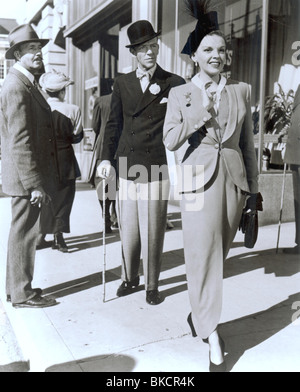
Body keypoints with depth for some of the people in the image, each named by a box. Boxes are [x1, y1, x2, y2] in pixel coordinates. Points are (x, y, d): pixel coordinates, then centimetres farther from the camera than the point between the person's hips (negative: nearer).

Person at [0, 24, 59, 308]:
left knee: (23, 232, 18)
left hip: (31, 177, 10)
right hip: (26, 178, -10)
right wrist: (35, 184, -22)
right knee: (24, 233, 0)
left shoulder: (26, 83, 17)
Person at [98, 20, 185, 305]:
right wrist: (106, 158, 2)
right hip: (127, 167, 3)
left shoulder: (174, 84, 4)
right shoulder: (122, 84, 11)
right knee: (128, 229, 10)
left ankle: (152, 285, 19)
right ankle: (129, 278, 30)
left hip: (157, 169, -2)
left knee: (153, 231, 3)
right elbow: (114, 123, 10)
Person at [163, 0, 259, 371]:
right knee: (203, 256, -5)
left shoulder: (241, 90, 11)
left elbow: (248, 141, 12)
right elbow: (170, 140, -3)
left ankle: (199, 312, 30)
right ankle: (212, 335, 4)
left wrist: (252, 186, 12)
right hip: (199, 180, -2)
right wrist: (201, 112, -13)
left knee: (218, 253, 10)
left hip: (233, 179, 3)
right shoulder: (180, 94, 5)